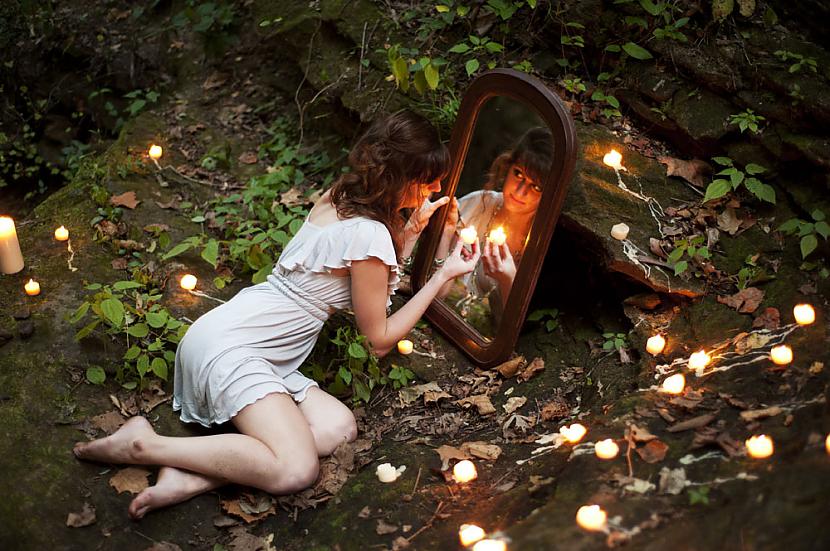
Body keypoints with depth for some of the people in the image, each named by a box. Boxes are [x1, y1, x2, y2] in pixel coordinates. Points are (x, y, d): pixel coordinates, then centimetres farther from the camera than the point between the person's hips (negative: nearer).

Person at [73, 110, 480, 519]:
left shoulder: (337, 198, 11)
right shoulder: (369, 234, -15)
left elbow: (374, 276, 27)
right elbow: (379, 339, -5)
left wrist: (413, 227, 17)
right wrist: (444, 276, -2)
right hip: (228, 346, -10)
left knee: (339, 428, -6)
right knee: (296, 469, -25)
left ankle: (190, 478, -12)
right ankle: (144, 445, -11)